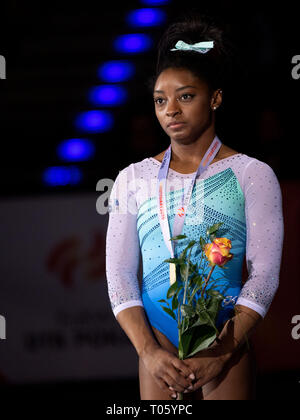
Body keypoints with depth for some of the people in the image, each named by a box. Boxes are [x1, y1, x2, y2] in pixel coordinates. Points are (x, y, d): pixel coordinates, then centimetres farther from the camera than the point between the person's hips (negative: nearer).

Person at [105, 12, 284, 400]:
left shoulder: (252, 175, 1)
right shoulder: (134, 179, 8)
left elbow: (265, 273, -4)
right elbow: (119, 274, 3)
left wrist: (223, 353, -15)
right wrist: (148, 352, -11)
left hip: (226, 340, -2)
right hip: (157, 338, 2)